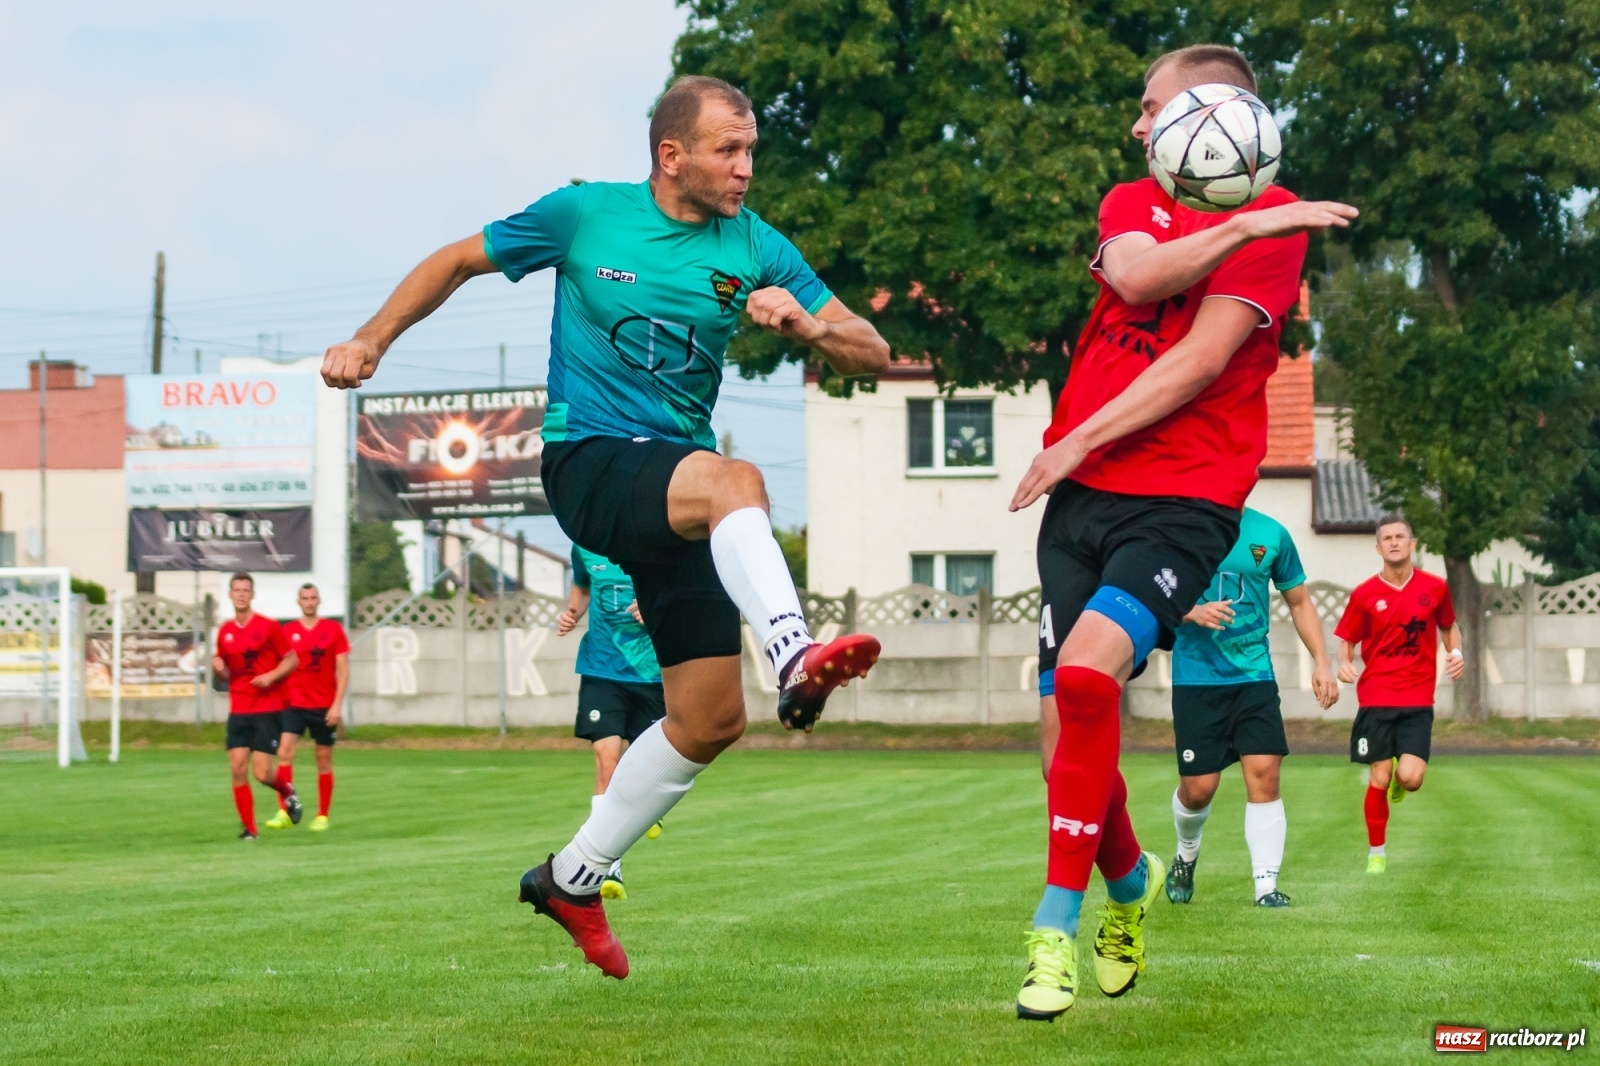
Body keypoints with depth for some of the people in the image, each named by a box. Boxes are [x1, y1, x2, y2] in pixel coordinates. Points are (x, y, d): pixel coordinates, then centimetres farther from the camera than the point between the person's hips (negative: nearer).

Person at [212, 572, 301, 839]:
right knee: (237, 769, -6)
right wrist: (218, 668, -4)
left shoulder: (269, 627, -5)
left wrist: (271, 676, -16)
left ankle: (287, 792, 26)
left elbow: (291, 660, 0)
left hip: (267, 710, -4)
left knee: (262, 773, -9)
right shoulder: (225, 631, 8)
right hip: (238, 711, 4)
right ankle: (249, 829, 4)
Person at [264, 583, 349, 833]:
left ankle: (322, 816, 15)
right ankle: (284, 813, -17)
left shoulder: (333, 630, 1)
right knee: (284, 752, -15)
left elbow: (343, 670, 0)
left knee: (324, 760, 5)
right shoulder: (288, 631, 4)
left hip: (324, 707, -1)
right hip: (293, 704, 1)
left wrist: (337, 704, -8)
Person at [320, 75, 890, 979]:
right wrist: (372, 343, 5)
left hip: (679, 480, 5)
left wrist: (809, 325, -20)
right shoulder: (584, 215, -2)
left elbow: (873, 353, 1)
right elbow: (458, 262, 12)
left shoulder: (757, 249, 3)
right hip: (589, 462, -5)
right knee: (737, 482, -37)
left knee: (711, 717, 3)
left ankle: (575, 878, 20)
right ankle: (796, 658, -61)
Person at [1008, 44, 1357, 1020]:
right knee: (1067, 727, 3)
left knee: (1088, 670, -27)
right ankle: (1129, 883, 33)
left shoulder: (1274, 221, -3)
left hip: (1183, 503, -6)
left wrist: (1079, 442, -14)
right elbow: (1136, 277, -9)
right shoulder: (1132, 203, 15)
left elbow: (1199, 361, -13)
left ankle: (1057, 931, -19)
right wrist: (1245, 227, -16)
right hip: (1081, 497, 6)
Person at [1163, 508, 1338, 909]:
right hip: (1196, 678, -1)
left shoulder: (1271, 534, 4)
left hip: (1255, 676, 1)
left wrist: (1321, 661, 4)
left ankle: (1267, 886, -9)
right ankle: (1186, 855, 31)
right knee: (1198, 788, -1)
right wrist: (1193, 612, -22)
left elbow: (1299, 602, 14)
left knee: (1264, 773, -12)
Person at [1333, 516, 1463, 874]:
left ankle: (1400, 781, 26)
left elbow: (1449, 626, 20)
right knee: (1379, 779, -3)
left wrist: (1456, 653, 0)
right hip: (1375, 698, 0)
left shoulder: (1434, 588, 3)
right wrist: (1344, 664, -14)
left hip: (1418, 700, 0)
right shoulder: (1364, 595, -1)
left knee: (1410, 777, -14)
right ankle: (1376, 853, 15)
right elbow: (1347, 641, 7)